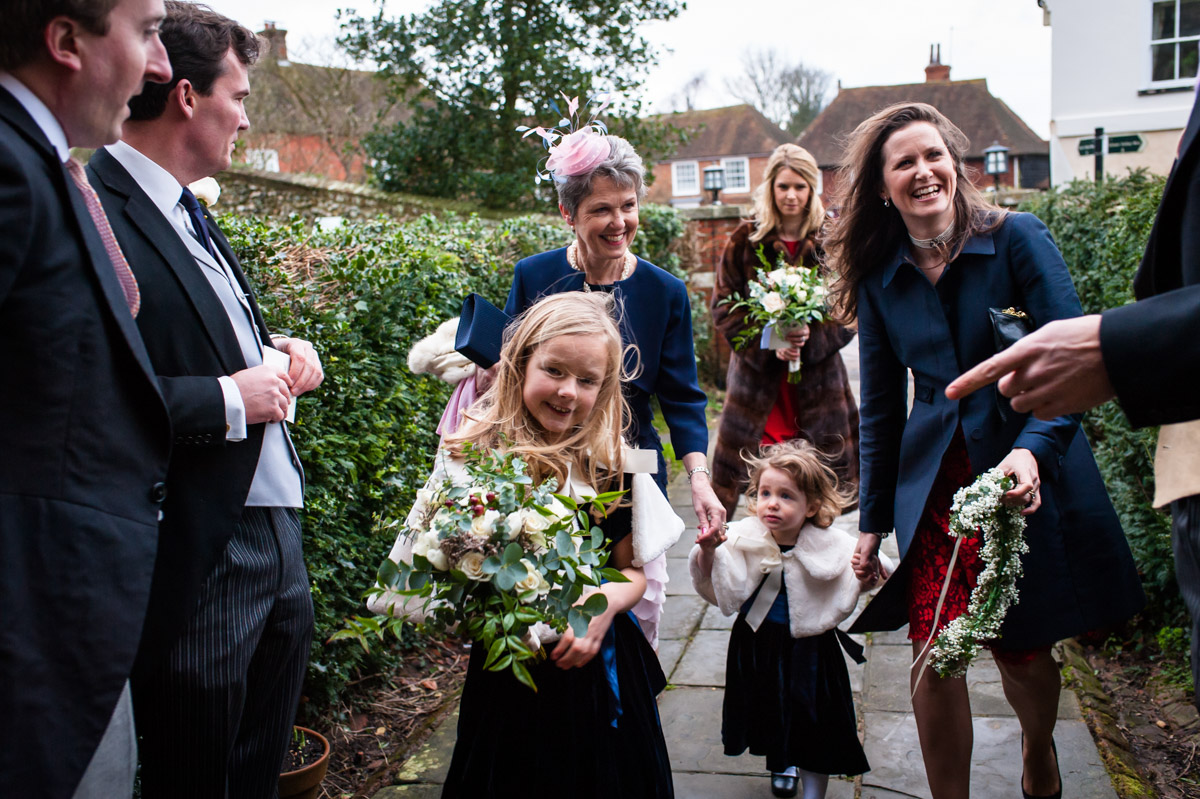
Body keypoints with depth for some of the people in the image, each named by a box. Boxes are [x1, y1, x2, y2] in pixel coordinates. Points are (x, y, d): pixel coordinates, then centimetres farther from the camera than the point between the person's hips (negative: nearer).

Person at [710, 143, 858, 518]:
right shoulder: (746, 240, 1)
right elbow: (724, 306, -2)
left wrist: (811, 337, -17)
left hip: (818, 372, 1)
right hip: (757, 371, -1)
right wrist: (769, 345, -14)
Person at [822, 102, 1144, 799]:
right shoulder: (879, 278, 5)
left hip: (1031, 477, -2)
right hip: (934, 486, 2)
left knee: (1023, 652, 9)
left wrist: (1034, 448, -28)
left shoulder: (1018, 238, -5)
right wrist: (874, 519, 9)